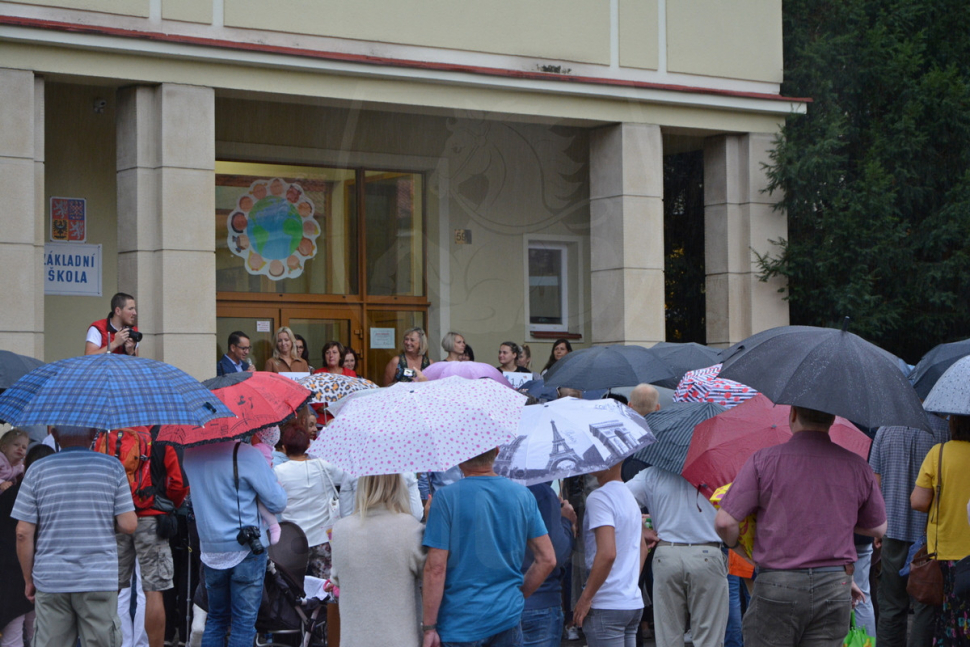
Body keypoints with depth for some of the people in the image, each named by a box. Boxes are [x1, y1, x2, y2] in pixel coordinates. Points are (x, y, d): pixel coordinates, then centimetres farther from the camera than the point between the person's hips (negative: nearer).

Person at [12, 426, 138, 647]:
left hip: (50, 580, 1)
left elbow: (23, 533, 0)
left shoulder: (38, 470, 2)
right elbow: (128, 525, -3)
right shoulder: (112, 467, 1)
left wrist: (28, 579, 10)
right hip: (100, 580, -1)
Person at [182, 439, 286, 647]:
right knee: (244, 622, 1)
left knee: (216, 619, 17)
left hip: (211, 550, 5)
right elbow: (278, 503, -11)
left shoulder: (191, 453, 1)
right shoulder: (246, 454, -15)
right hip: (246, 551, -5)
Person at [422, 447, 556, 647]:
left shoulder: (446, 497, -11)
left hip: (458, 624, -4)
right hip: (508, 618, 4)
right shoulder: (523, 495, 3)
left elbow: (436, 568, -13)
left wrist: (428, 627, -8)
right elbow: (547, 560, 4)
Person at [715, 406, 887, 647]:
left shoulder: (764, 460, -7)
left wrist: (737, 545, 12)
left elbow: (725, 522, -9)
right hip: (835, 588, 3)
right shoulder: (856, 466, 3)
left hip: (776, 588, -3)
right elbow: (879, 528, 15)